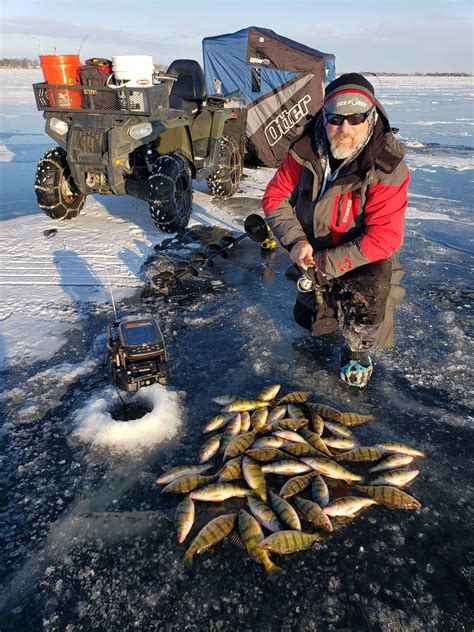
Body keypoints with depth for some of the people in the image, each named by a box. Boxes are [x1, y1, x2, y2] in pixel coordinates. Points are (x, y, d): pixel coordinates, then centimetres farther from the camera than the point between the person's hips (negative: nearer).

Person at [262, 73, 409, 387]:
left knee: (364, 298, -34)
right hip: (313, 256, 4)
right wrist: (296, 241, -21)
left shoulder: (387, 169, -24)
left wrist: (326, 264, -29)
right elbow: (276, 197, -6)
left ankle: (358, 349, -1)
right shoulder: (305, 151, -14)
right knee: (310, 321, 13)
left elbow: (384, 237, -28)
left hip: (364, 260, -4)